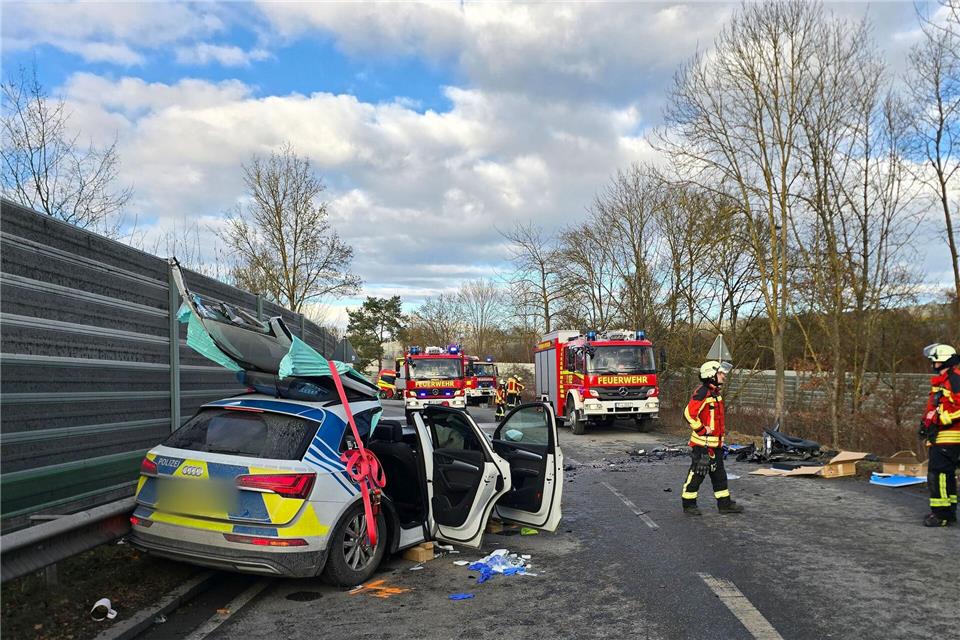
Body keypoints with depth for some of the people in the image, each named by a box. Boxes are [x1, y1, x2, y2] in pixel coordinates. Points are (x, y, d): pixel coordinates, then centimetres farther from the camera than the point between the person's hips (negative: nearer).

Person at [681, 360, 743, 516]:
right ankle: (688, 504, 8)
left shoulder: (715, 392, 14)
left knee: (719, 473, 15)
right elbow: (689, 413, -26)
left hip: (715, 443, 10)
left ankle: (724, 503, 24)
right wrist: (702, 430, -19)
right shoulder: (703, 392, -18)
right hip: (702, 443, -10)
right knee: (697, 474, -2)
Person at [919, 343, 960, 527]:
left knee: (938, 473, -11)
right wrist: (926, 423, 17)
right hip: (940, 436, 11)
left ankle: (942, 514, -7)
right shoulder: (942, 380, 20)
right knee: (944, 474, 16)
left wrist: (941, 420, -23)